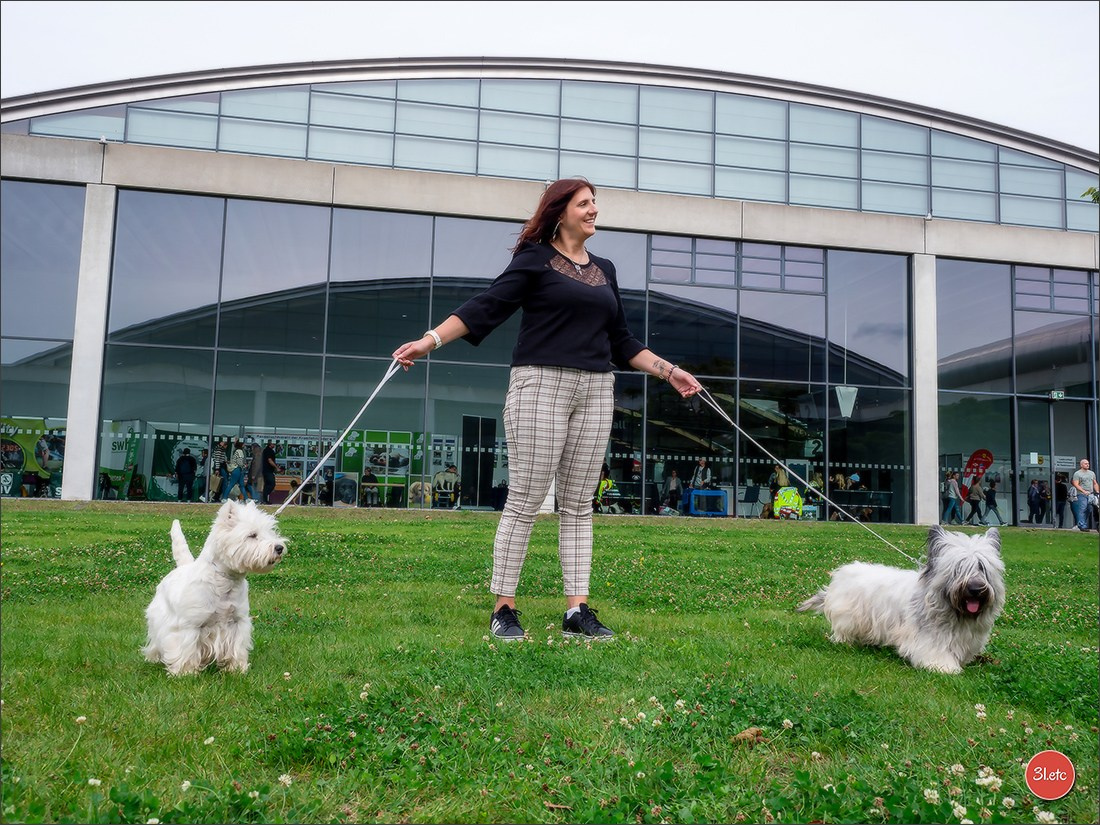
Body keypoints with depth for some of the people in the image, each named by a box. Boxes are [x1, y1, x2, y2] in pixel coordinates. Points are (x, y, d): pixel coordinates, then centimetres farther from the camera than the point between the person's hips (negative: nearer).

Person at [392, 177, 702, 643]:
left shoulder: (604, 270, 19)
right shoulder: (535, 258, 2)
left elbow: (622, 341, 24)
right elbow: (486, 307, -7)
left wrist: (669, 372, 20)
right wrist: (430, 341, -18)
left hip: (596, 392, 6)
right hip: (541, 384, -5)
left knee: (578, 504, 5)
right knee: (525, 500, -5)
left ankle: (577, 611, 8)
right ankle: (503, 609, 4)